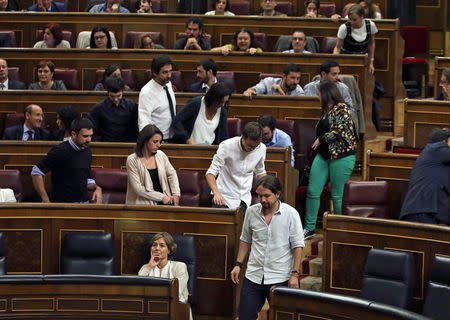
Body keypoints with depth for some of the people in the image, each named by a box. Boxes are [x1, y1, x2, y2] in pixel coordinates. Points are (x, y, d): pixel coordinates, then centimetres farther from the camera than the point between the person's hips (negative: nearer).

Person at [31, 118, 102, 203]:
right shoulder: (60, 151, -10)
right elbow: (36, 172, -9)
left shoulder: (87, 152, 12)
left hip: (84, 203, 5)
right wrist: (46, 201, -13)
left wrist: (96, 188, 3)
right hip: (62, 204, -5)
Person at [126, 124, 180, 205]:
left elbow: (171, 174, 22)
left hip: (165, 202, 5)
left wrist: (176, 194, 6)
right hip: (144, 204, -5)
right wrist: (161, 197, -12)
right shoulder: (132, 160, -6)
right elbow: (138, 189, -10)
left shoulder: (161, 155, 9)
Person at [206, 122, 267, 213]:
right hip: (224, 197, -3)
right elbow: (210, 173, -16)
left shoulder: (261, 148, -2)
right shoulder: (227, 146, -15)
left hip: (244, 198, 3)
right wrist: (216, 193, -34)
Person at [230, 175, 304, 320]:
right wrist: (238, 264, 9)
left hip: (280, 279, -3)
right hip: (253, 276, 3)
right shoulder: (251, 212, 3)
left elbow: (297, 246, -5)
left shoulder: (291, 214, -7)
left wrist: (294, 274, -10)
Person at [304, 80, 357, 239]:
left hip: (341, 156, -9)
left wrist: (321, 139, -10)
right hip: (323, 155, 9)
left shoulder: (341, 108, -11)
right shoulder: (327, 109, 17)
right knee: (313, 191, 2)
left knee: (337, 195, -2)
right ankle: (309, 228, 9)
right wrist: (317, 143, 22)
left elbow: (339, 132, -20)